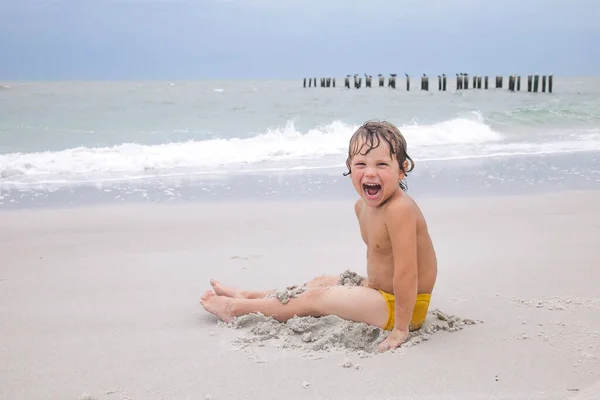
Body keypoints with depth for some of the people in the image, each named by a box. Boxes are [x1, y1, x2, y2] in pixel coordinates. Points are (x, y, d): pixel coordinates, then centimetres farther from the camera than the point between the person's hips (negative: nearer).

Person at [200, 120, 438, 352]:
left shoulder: (399, 209, -30)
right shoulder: (363, 206, 1)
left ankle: (237, 308, 12)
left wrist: (400, 330, -28)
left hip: (403, 307, -9)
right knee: (323, 283, 21)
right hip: (379, 289, 9)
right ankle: (247, 296, 36)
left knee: (315, 298, -4)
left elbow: (406, 274, -31)